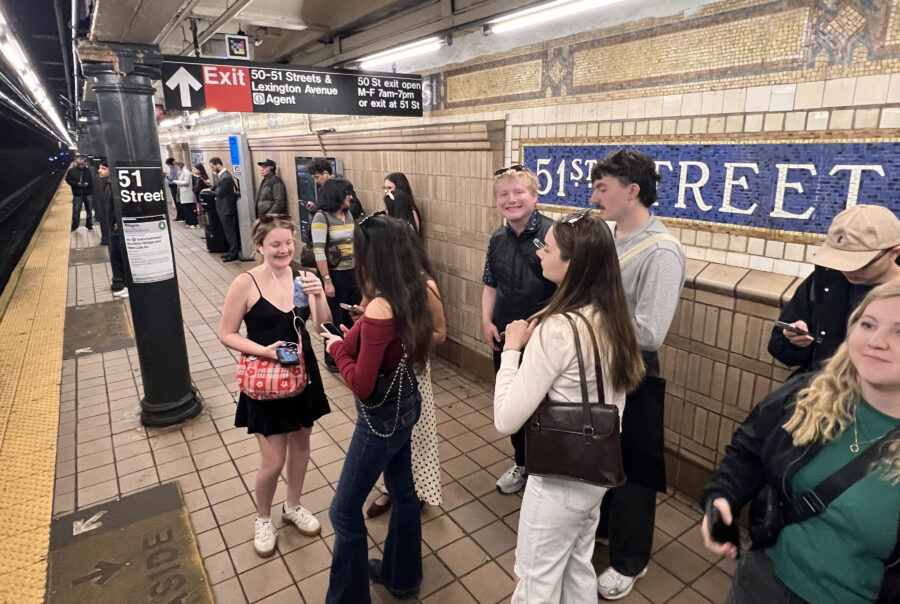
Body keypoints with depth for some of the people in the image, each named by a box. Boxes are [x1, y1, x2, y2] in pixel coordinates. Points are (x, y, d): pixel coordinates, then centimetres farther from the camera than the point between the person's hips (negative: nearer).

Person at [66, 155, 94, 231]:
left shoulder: (88, 170, -1)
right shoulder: (71, 170, 0)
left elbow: (93, 181, 1)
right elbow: (68, 180, 2)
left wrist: (88, 184, -18)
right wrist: (77, 184, -13)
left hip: (88, 194, 0)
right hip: (77, 194, 0)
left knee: (89, 210, 11)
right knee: (76, 211, 2)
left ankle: (89, 225, 24)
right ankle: (74, 226, 12)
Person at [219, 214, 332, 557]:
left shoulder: (302, 277, -6)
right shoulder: (246, 284, -15)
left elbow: (323, 324, -10)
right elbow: (226, 334, -9)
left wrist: (319, 295, -29)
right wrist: (264, 351, -22)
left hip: (303, 373, 4)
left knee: (301, 443, 19)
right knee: (273, 461, 3)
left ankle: (292, 507, 44)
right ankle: (263, 519, 33)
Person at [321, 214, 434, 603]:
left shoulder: (379, 311, -29)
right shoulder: (412, 297, -4)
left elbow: (362, 385, -25)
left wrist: (337, 348, -11)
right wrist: (354, 337, 1)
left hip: (381, 419, -9)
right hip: (406, 405, 9)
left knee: (344, 511, 11)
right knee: (402, 491, 25)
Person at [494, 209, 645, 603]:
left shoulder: (556, 329, -29)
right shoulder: (611, 319, -3)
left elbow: (506, 420, -27)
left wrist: (512, 349, -17)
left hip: (559, 479, -8)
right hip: (598, 469, 8)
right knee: (578, 572, 27)